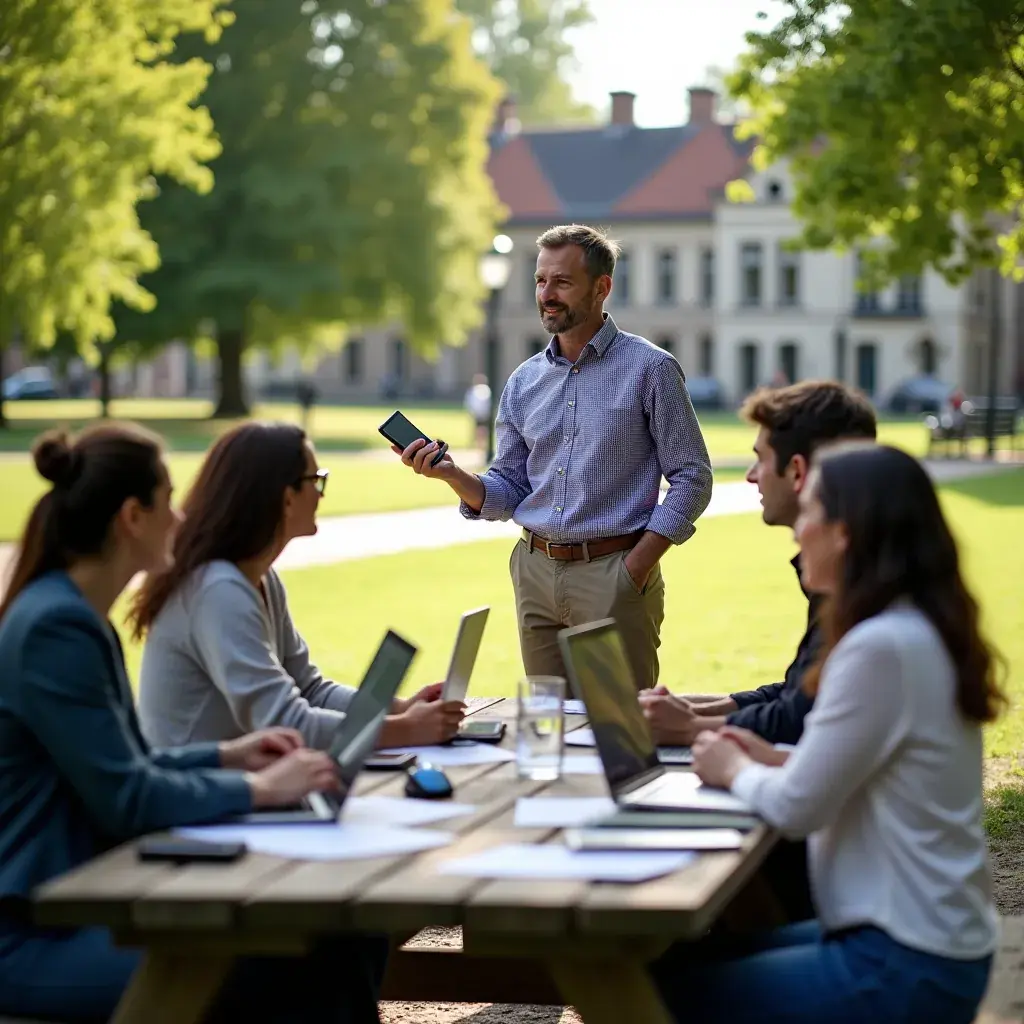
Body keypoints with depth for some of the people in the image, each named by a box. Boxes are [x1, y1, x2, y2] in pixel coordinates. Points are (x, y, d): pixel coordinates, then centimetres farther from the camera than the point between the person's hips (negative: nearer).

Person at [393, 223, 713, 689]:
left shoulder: (650, 369, -4)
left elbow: (691, 479, -5)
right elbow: (507, 492, 13)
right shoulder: (524, 382, 11)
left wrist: (634, 570, -12)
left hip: (614, 573, -5)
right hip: (537, 573, 5)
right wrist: (451, 474, -7)